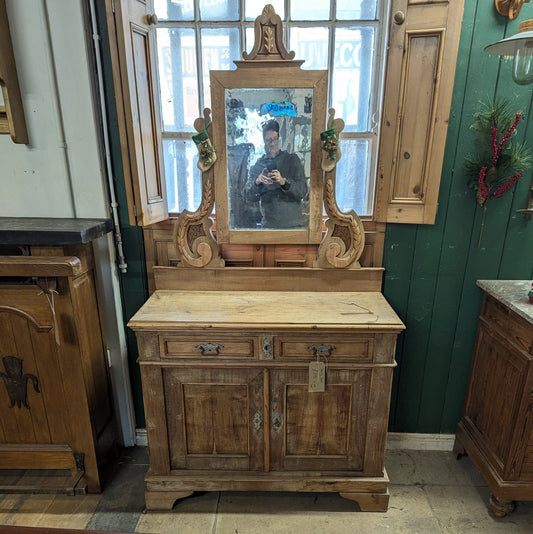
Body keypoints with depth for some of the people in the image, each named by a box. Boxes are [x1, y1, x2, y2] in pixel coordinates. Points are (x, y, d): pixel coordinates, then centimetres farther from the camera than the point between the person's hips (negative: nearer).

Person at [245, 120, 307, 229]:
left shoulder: (292, 159, 3)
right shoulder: (257, 165, 9)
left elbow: (303, 191, -6)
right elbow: (250, 197, 2)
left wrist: (283, 181, -23)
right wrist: (257, 182, -18)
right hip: (268, 224, 1)